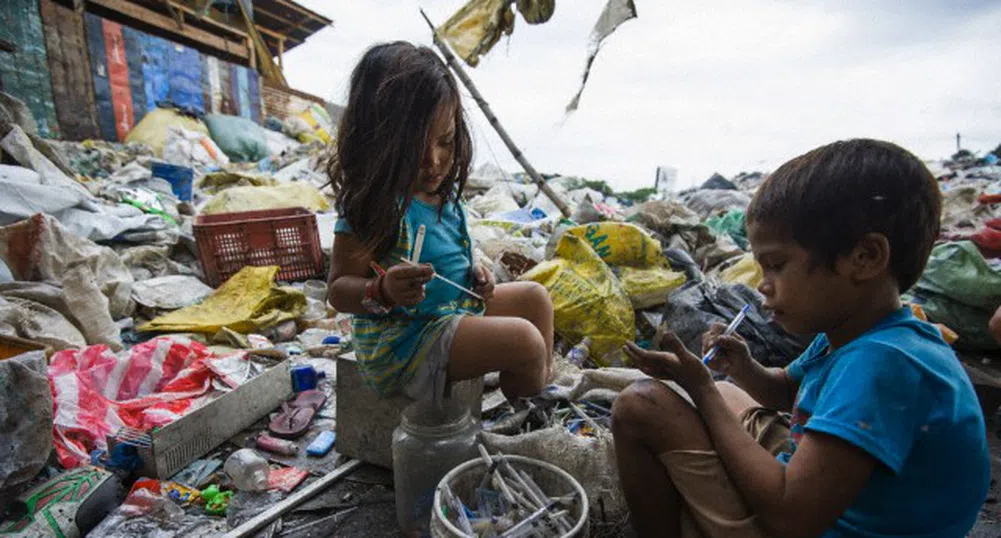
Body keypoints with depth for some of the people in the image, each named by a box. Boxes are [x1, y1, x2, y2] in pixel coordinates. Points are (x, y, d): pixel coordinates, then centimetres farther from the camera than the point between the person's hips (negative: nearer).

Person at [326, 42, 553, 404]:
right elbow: (339, 290, -19)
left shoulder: (441, 188, 0)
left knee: (535, 297, 15)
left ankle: (542, 391, 27)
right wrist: (383, 292, -40)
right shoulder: (375, 205, -24)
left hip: (455, 304, 9)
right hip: (402, 339, -9)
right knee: (525, 340, -21)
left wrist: (474, 275, 0)